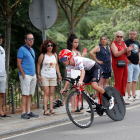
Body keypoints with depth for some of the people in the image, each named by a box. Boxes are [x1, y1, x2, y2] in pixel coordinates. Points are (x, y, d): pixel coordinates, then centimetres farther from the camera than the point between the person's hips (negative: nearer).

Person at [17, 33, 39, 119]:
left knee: (30, 94, 8)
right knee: (25, 94, -8)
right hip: (26, 75, -7)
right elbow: (18, 63, -10)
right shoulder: (22, 49, -5)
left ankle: (28, 111, 11)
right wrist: (23, 75, -15)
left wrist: (35, 74, 16)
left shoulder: (32, 50, 19)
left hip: (33, 75, 7)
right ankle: (23, 113, -6)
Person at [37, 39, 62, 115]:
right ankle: (45, 110, -9)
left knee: (51, 93, 4)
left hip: (53, 76, 4)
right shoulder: (43, 55, -2)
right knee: (46, 93, -9)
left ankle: (51, 109, 6)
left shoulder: (55, 55, 9)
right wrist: (38, 75, -2)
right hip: (45, 76, -4)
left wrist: (59, 74, 9)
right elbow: (38, 65, 3)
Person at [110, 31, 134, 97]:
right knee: (118, 83, -10)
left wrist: (129, 50, -7)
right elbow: (116, 54, -19)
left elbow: (128, 55, 15)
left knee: (124, 82, 6)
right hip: (117, 65, -7)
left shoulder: (123, 43, 16)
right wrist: (124, 50, -31)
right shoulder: (113, 44, -5)